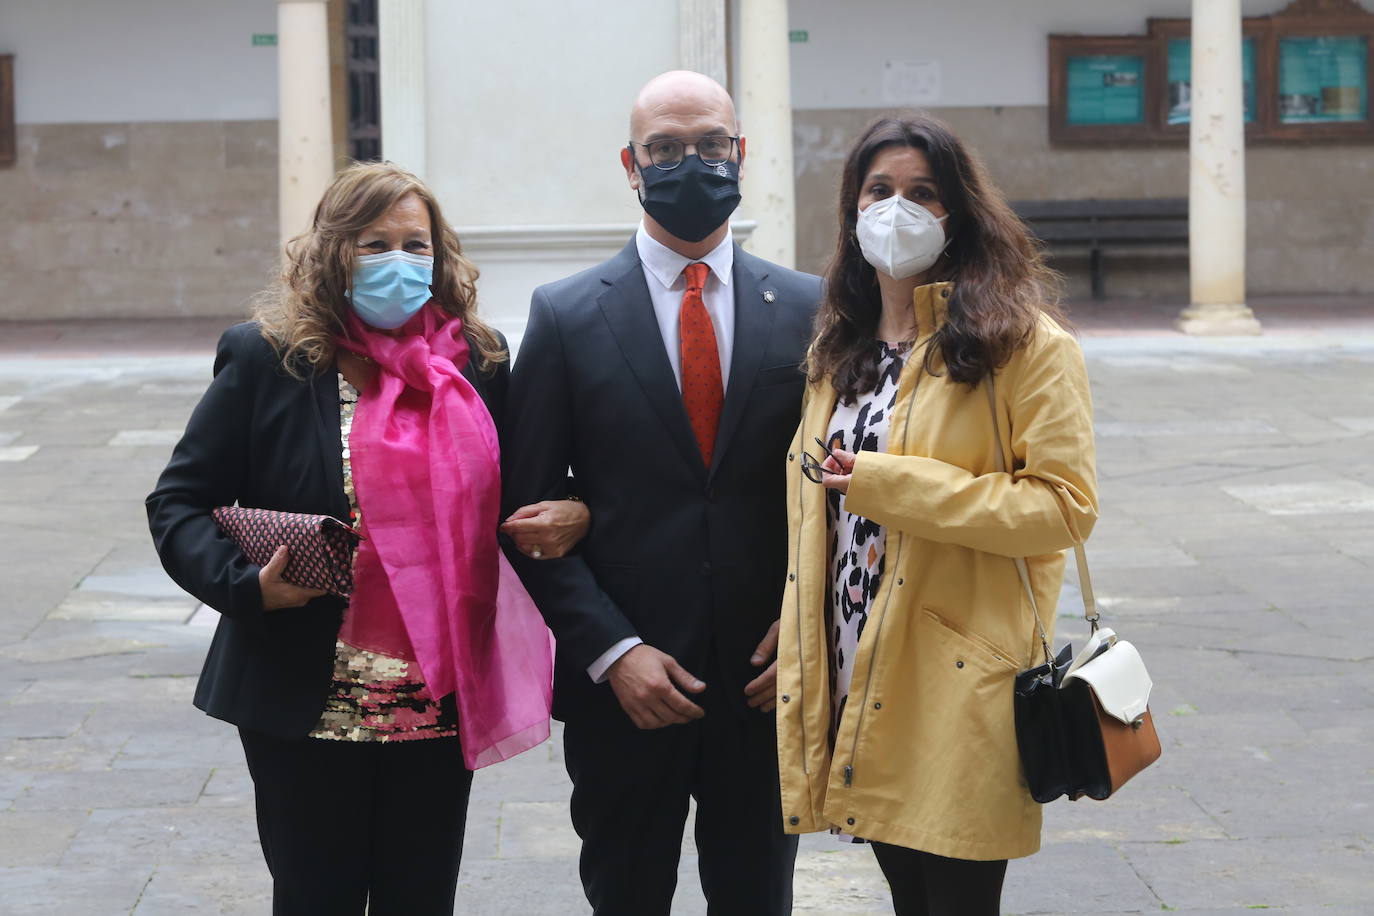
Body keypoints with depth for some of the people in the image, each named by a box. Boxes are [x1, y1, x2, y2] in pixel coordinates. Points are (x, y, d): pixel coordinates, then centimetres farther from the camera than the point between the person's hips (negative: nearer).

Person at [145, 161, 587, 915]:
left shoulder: (477, 360, 5)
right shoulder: (266, 360, -5)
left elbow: (507, 499, 16)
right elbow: (178, 504, -3)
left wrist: (568, 516, -7)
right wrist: (249, 584, -21)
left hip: (442, 704, 3)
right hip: (307, 709, -3)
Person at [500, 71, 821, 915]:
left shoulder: (806, 308, 3)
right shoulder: (568, 317, -1)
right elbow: (531, 512, -3)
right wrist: (612, 653, -12)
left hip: (766, 686, 1)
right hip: (622, 689, -1)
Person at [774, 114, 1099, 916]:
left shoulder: (1024, 341, -7)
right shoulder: (842, 344, 14)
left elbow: (1065, 506, -15)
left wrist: (890, 486, -17)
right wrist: (799, 646, 17)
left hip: (958, 690, -6)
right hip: (855, 678, 6)